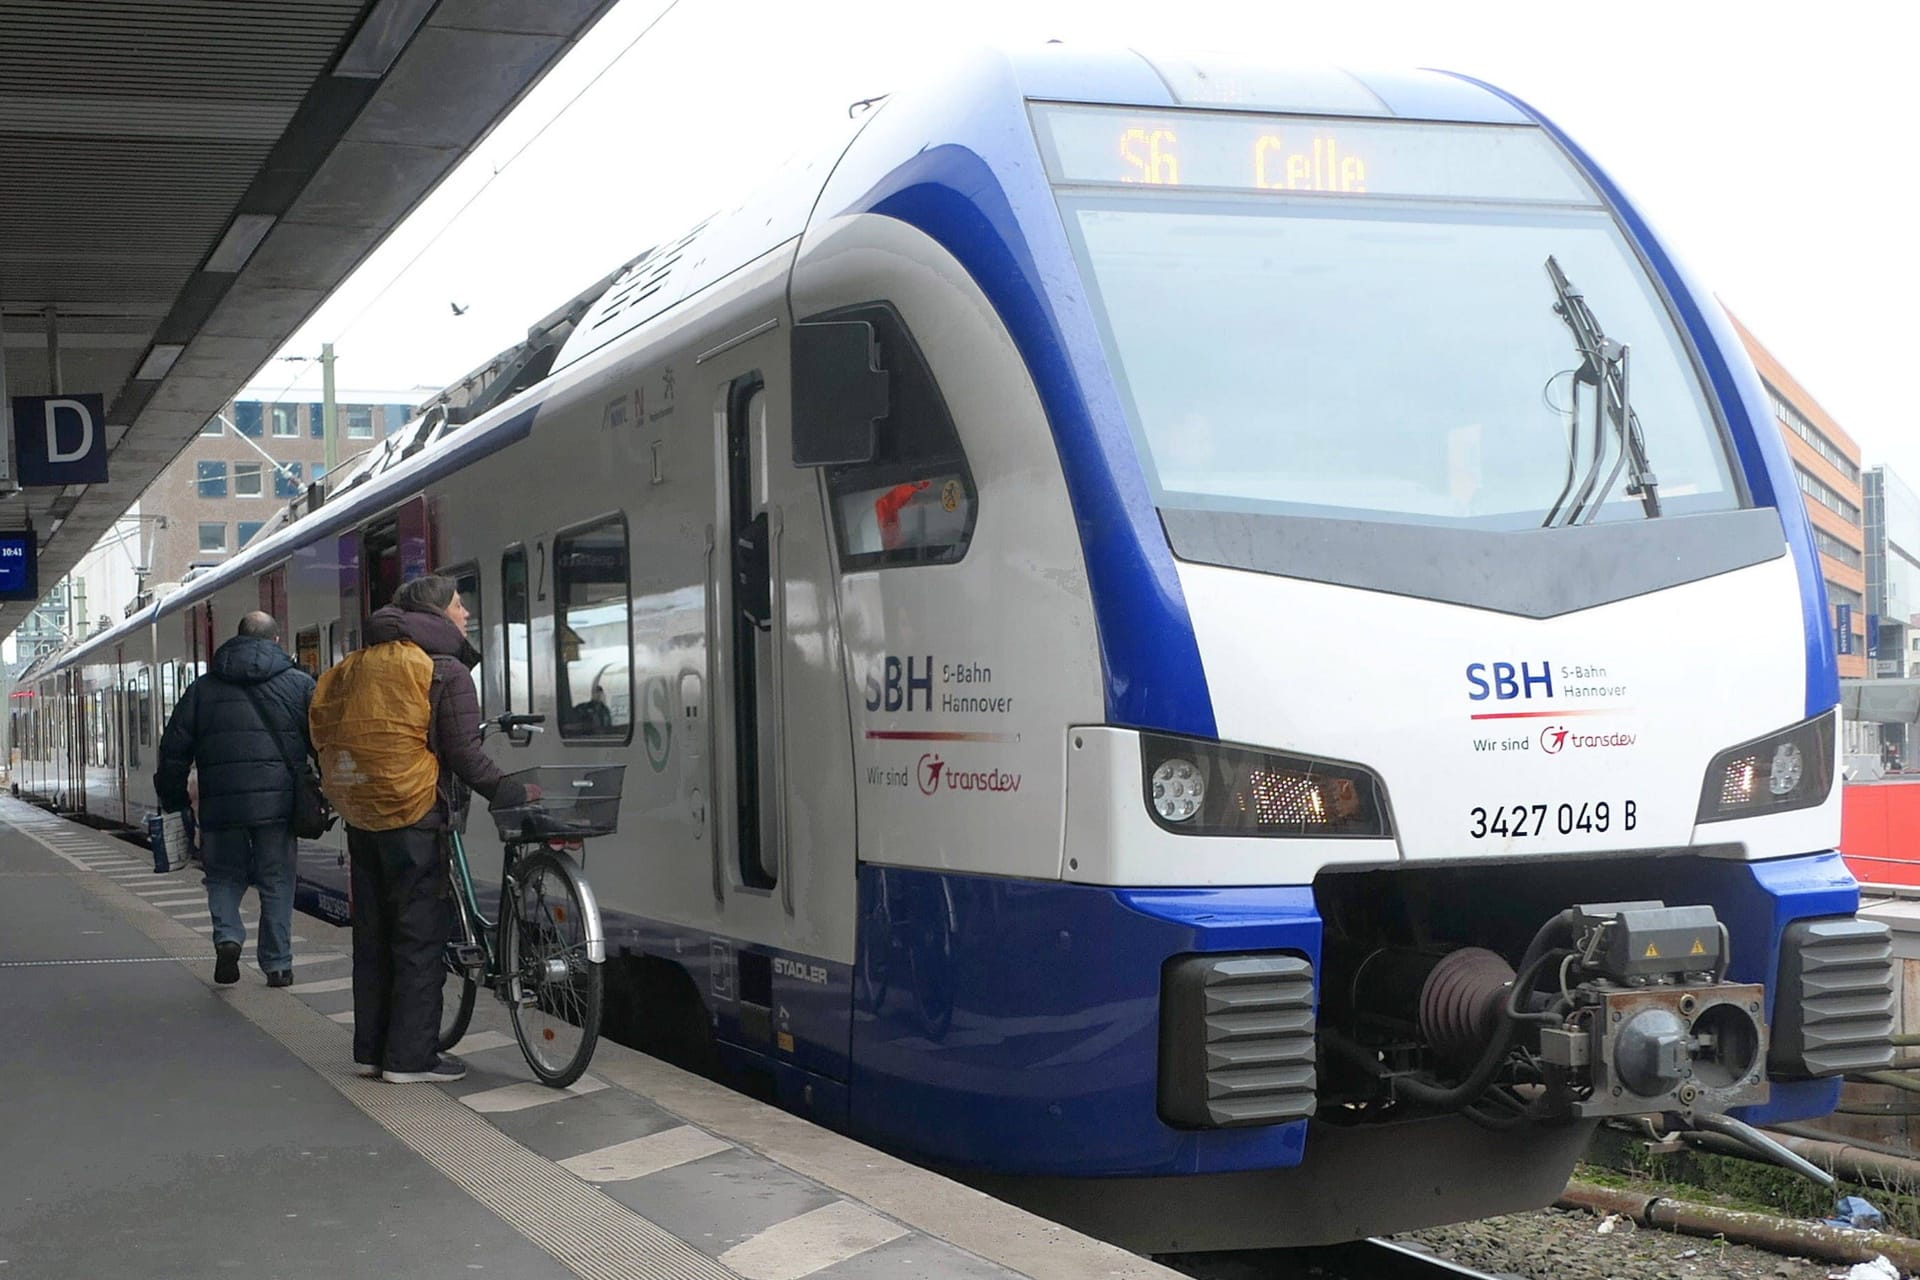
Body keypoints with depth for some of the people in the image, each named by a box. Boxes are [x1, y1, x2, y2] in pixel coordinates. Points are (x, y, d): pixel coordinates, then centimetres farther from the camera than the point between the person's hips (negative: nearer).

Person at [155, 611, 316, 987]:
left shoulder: (203, 688, 9)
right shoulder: (300, 684, 5)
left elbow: (174, 747, 9)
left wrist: (173, 796, 19)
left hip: (221, 804, 1)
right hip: (277, 801, -1)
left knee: (224, 874, 16)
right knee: (276, 880, 8)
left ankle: (227, 936, -7)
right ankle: (277, 964, 9)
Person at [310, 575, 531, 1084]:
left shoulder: (360, 664, 12)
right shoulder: (446, 670, -9)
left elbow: (326, 730, 14)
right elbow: (465, 755, -12)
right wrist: (514, 793, -1)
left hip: (361, 816, 7)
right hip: (412, 814, -7)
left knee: (373, 932, 14)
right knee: (420, 935, -1)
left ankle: (372, 1047, 19)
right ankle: (410, 1056, -1)